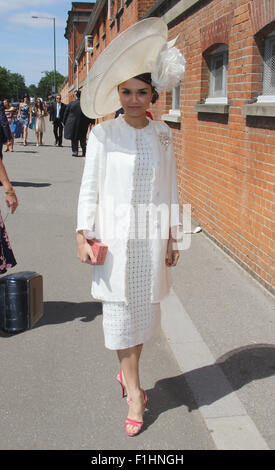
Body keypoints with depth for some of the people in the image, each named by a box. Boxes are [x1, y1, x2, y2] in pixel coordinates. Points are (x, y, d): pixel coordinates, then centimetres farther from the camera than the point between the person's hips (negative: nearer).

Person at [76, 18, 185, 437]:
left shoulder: (163, 135, 3)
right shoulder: (103, 134, -3)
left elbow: (170, 187, 7)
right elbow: (89, 187, -2)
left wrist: (173, 236, 7)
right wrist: (83, 235, -7)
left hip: (151, 241, 2)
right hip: (114, 239, -2)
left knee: (144, 309, 12)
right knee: (120, 313, 5)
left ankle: (128, 371, 38)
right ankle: (135, 393, 22)